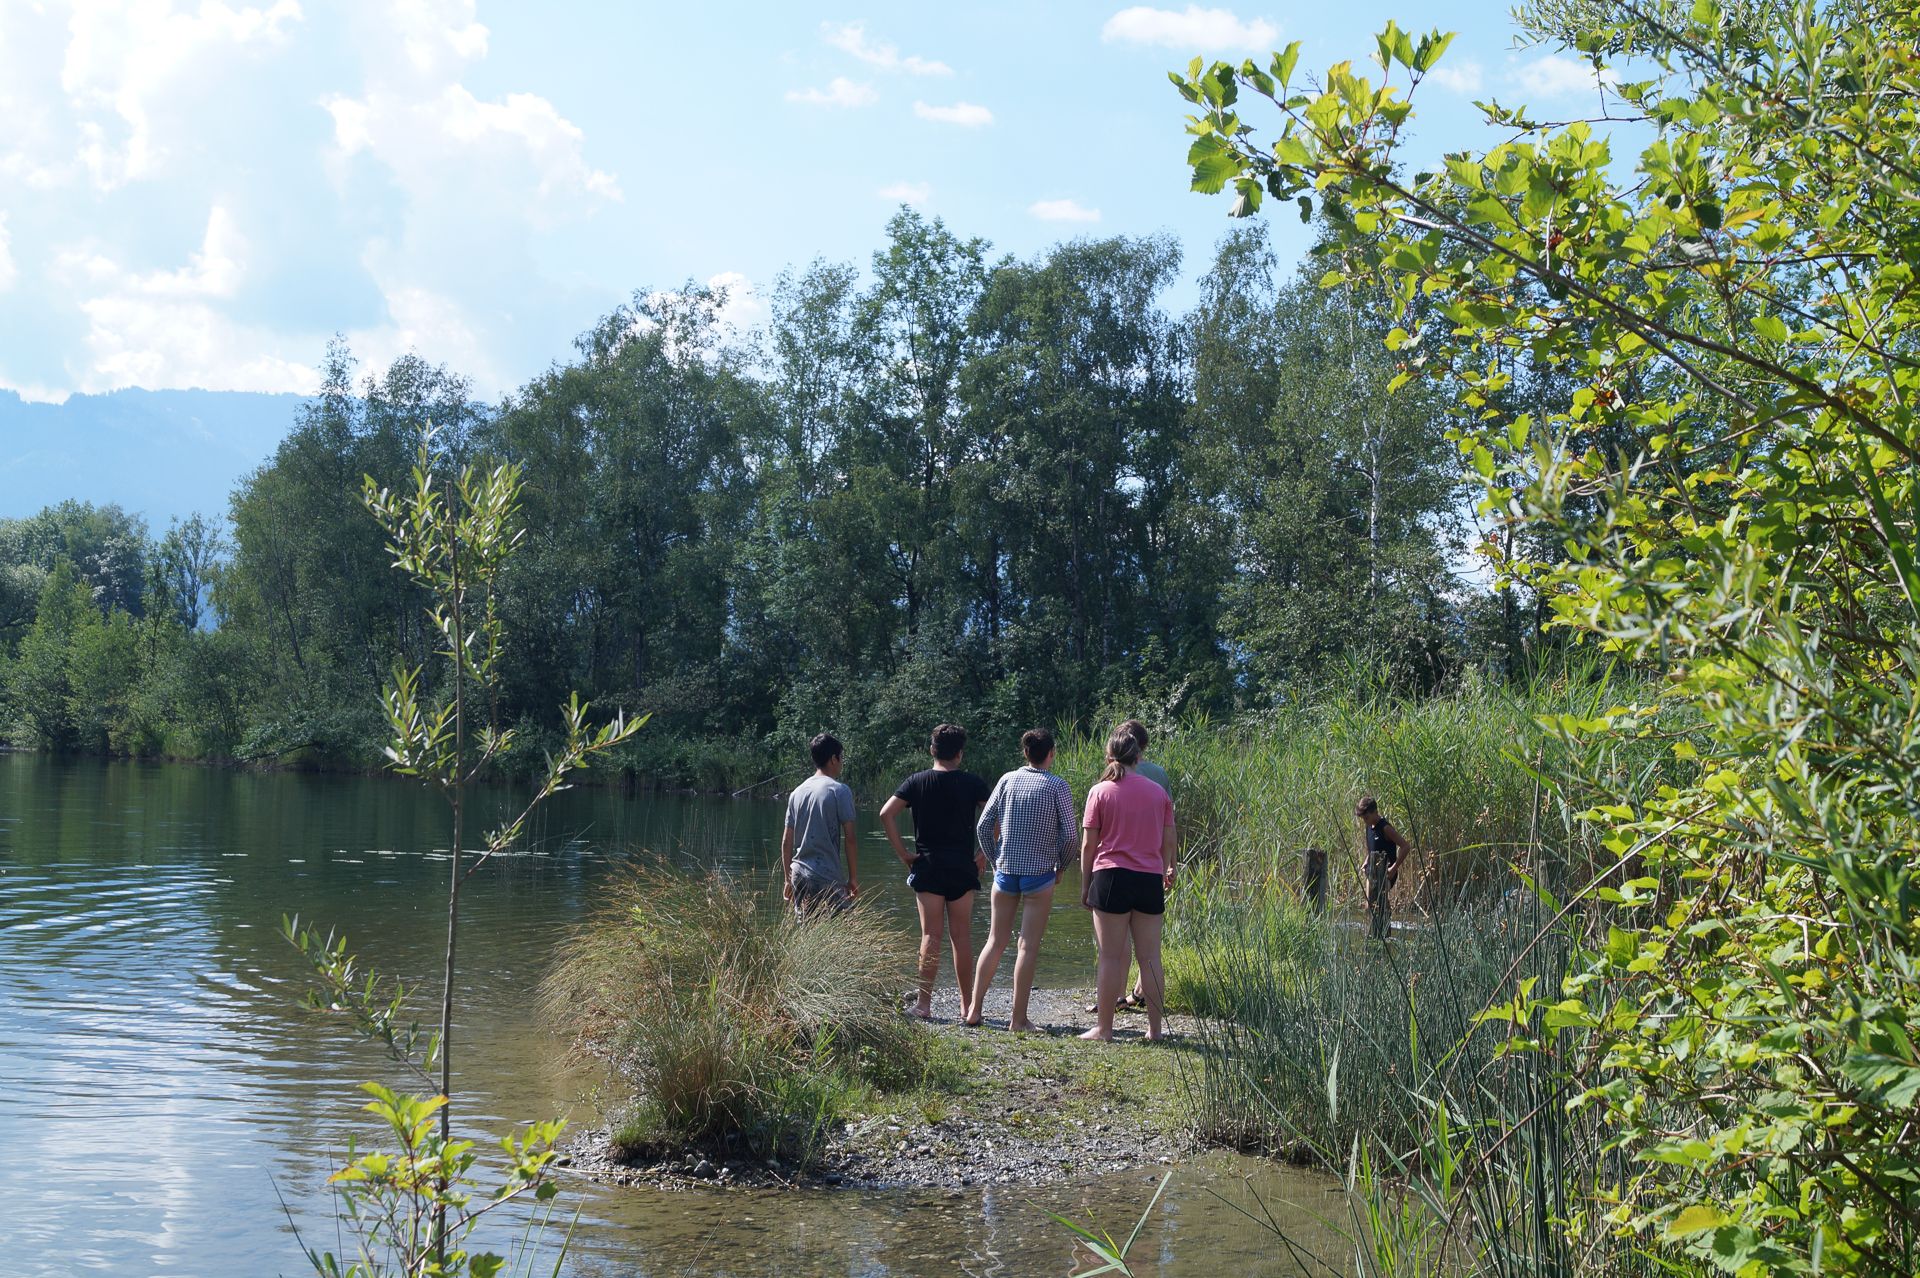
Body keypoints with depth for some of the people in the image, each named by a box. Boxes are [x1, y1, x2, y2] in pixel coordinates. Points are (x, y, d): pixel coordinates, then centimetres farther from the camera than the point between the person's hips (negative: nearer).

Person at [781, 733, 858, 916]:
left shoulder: (797, 792, 11)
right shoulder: (839, 791, -6)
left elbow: (786, 841, 13)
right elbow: (849, 838, -9)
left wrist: (787, 878, 19)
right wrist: (853, 877, -1)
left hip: (799, 875, 6)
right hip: (829, 877, -6)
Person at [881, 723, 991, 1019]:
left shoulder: (917, 781, 0)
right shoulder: (972, 783, 0)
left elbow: (887, 813, -9)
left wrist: (902, 852, -4)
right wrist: (984, 853, 5)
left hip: (927, 867, 0)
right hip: (962, 868, 0)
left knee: (931, 935, 1)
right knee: (962, 936, 7)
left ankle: (924, 1003, -1)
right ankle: (968, 1004, 12)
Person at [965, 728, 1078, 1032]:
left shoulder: (1008, 780, 2)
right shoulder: (1058, 786, -7)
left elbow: (983, 825, 2)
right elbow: (1069, 834, -8)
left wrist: (995, 858, 13)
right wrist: (1060, 865, 8)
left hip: (1005, 871, 3)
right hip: (1040, 873, -3)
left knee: (996, 941, 13)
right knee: (1028, 946, 0)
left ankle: (975, 1009, 14)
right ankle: (1018, 1018, 2)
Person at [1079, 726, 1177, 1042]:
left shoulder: (1100, 792, -2)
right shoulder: (1158, 793, 7)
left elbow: (1088, 844, -2)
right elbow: (1170, 842, 10)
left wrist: (1085, 886, 6)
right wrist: (1169, 870, 27)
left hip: (1111, 876, -3)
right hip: (1150, 880, 3)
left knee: (1111, 956, 1)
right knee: (1150, 957, 8)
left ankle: (1104, 1028, 5)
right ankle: (1154, 1028, 11)